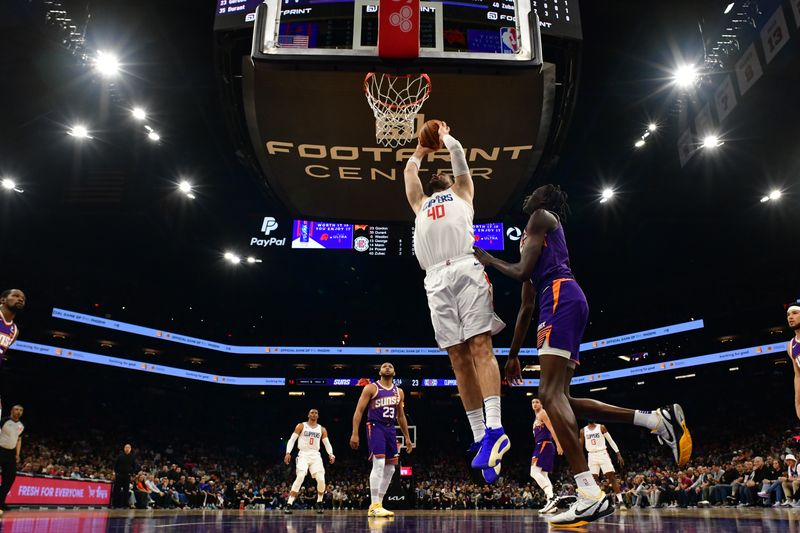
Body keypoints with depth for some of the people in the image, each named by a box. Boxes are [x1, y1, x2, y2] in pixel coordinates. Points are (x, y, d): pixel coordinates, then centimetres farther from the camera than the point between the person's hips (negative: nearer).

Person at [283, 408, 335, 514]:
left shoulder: (322, 429, 11)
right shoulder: (301, 426, 3)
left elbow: (327, 443, 10)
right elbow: (292, 440, 0)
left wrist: (330, 454, -9)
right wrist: (288, 453, -14)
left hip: (316, 456, 3)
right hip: (303, 455, -3)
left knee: (321, 479, -10)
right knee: (300, 478, -22)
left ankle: (319, 503, 13)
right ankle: (289, 504, -17)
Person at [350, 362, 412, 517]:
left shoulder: (399, 392, 14)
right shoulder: (371, 388, -3)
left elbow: (401, 416, 21)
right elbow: (359, 411, -7)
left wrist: (407, 437, 18)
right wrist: (355, 433, -16)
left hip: (391, 429, 7)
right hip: (375, 427, -7)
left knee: (390, 469, 7)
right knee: (379, 464, -18)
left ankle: (378, 503, 18)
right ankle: (374, 506, -14)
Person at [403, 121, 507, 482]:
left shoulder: (462, 194, 29)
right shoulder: (420, 204, 36)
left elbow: (458, 156, 31)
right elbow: (409, 171, 46)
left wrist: (444, 136, 48)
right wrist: (420, 151, 61)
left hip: (466, 270, -3)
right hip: (437, 280, 3)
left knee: (480, 346, -15)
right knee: (458, 357, -3)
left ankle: (494, 428, -24)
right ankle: (480, 435, -3)